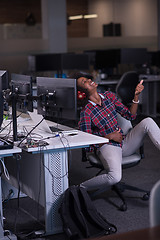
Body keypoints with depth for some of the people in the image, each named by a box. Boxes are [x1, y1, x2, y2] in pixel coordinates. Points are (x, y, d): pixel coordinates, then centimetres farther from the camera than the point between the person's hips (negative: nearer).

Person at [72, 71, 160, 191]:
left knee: (147, 121, -17)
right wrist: (110, 137, -13)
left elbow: (130, 116, 8)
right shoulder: (86, 112, -11)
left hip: (125, 143, 6)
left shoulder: (109, 96, 5)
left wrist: (136, 96, -5)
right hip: (107, 147, -6)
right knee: (115, 177, -35)